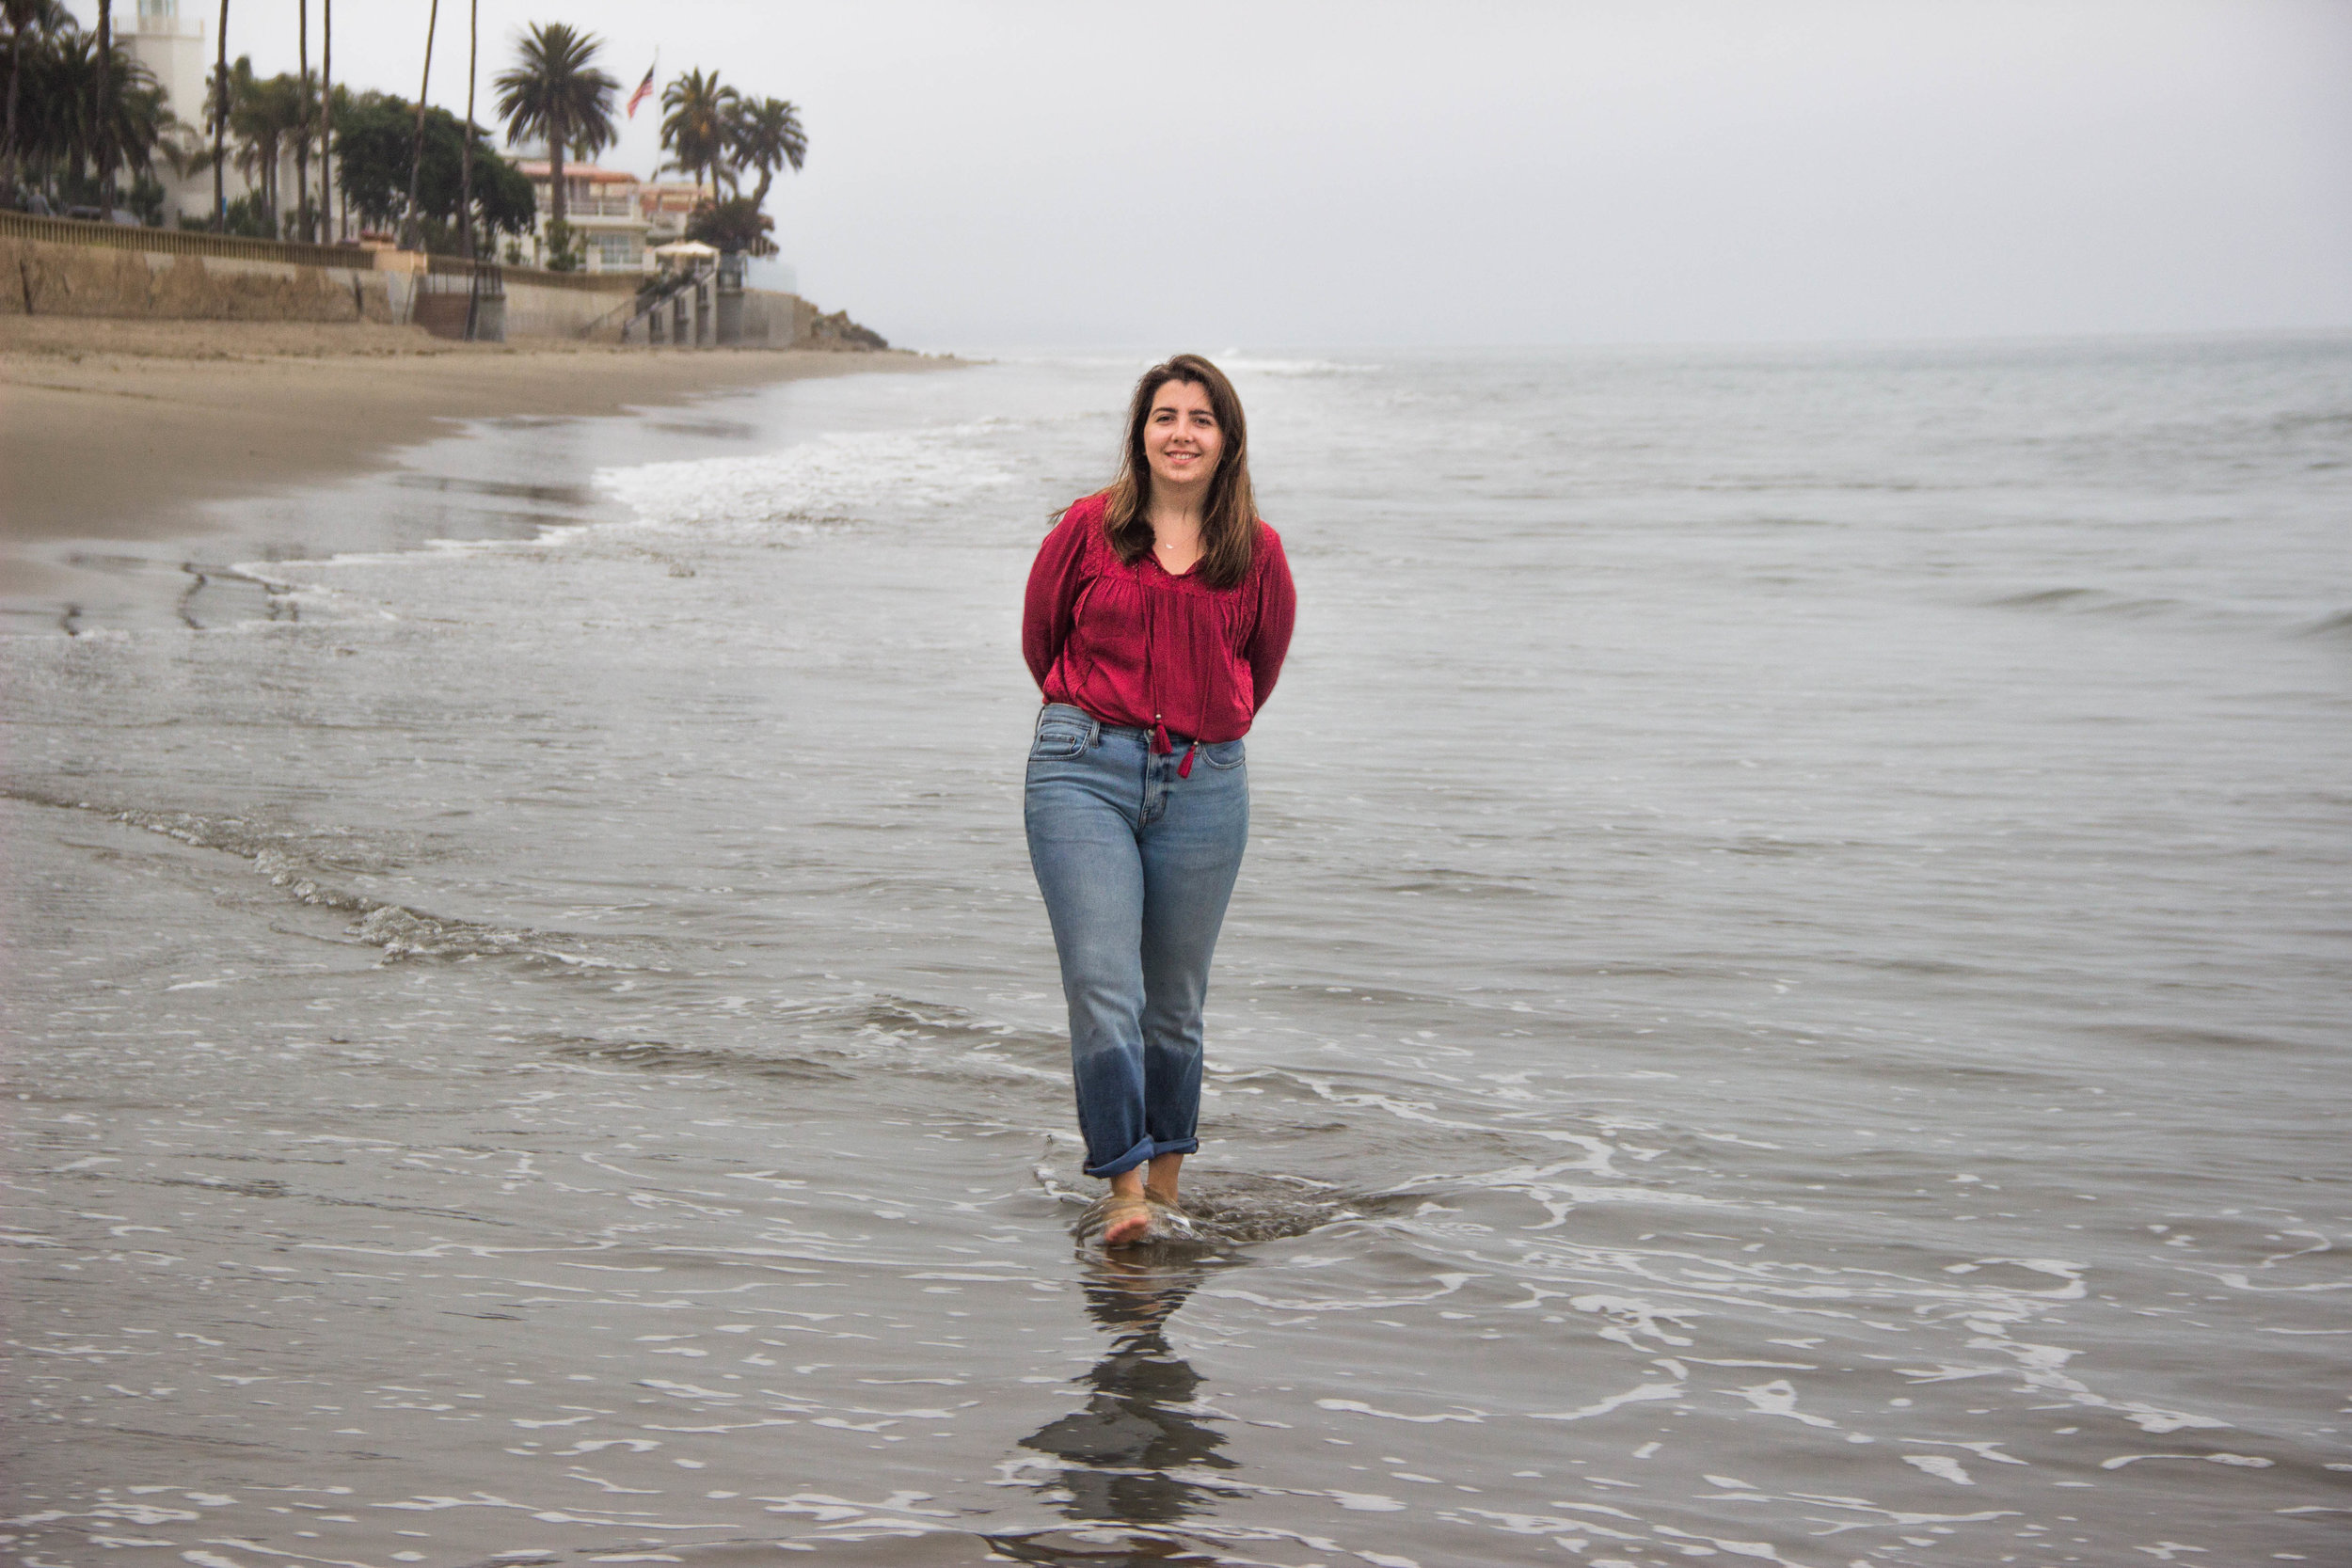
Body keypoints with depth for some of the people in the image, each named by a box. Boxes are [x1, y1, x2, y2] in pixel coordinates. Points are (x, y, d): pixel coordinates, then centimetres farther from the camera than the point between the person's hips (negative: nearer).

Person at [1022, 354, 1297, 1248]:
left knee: (1174, 1001, 8)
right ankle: (1124, 1186, -10)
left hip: (1204, 786, 2)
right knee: (1103, 988, -13)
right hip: (1085, 771, -1)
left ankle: (1166, 1182, 21)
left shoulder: (1256, 552, 5)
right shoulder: (1088, 528, 2)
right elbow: (1040, 637, 17)